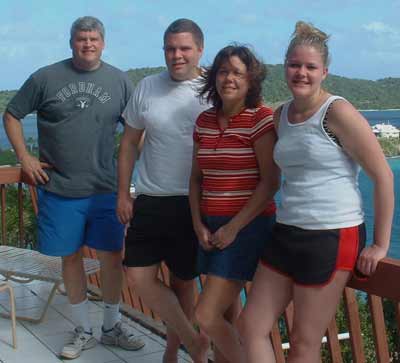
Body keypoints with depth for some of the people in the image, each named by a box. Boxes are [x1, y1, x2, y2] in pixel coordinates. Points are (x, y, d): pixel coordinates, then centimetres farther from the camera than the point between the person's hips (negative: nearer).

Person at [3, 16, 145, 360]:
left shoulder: (119, 81, 3)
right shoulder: (46, 78, -1)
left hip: (105, 189, 1)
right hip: (59, 190, 0)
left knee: (112, 256, 4)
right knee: (71, 257, 9)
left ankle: (112, 326, 26)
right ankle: (83, 331, 26)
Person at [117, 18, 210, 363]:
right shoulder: (147, 87, 3)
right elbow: (130, 142, 9)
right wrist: (123, 193, 5)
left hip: (193, 203, -3)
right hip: (149, 201, 3)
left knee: (183, 281, 8)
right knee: (139, 276, -2)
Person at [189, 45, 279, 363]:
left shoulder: (261, 118, -10)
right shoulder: (204, 121, 9)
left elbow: (271, 182, -13)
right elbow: (196, 177, 13)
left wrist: (234, 227, -14)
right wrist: (199, 225, 1)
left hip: (248, 226, -6)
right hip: (211, 227, 6)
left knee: (207, 316, -10)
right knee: (224, 316, 13)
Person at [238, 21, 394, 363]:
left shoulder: (337, 112, -12)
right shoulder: (281, 115, 10)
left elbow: (383, 175, -12)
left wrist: (380, 245, -10)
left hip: (332, 237, -7)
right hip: (286, 233, 8)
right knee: (251, 325, 8)